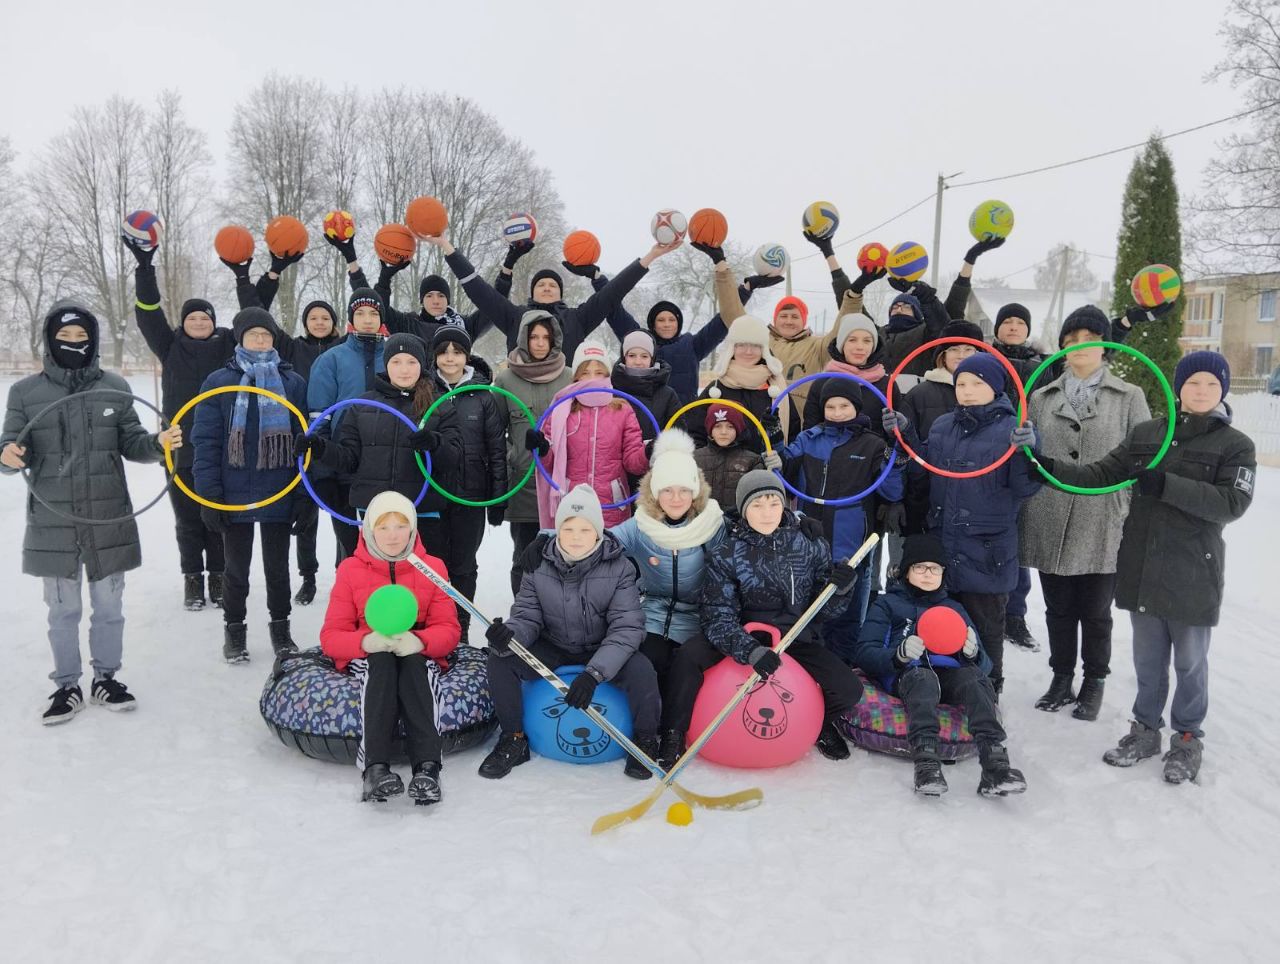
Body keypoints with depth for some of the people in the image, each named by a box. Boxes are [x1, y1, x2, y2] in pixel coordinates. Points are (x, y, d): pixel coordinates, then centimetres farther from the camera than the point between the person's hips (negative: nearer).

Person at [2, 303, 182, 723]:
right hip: (53, 521, 0)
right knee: (62, 608, 10)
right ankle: (67, 686, 24)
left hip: (109, 518, 1)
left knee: (109, 604, 11)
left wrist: (158, 443, -17)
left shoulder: (115, 387, 3)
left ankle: (106, 678, 26)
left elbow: (131, 443, 4)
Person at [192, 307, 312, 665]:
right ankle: (234, 629, 28)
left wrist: (306, 494, -3)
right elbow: (206, 441, -2)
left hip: (280, 495, 1)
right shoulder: (219, 382, 0)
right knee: (237, 567, 12)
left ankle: (280, 627, 28)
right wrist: (209, 494, -8)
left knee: (278, 565, 13)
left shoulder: (292, 382, 3)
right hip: (234, 496, -1)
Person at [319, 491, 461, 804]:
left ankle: (427, 766, -51)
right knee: (381, 662, -35)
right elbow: (330, 636, -3)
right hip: (365, 657, 0)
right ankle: (375, 767, -51)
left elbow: (449, 631, -3)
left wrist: (418, 641, -28)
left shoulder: (432, 567, 4)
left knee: (414, 663, -35)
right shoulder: (350, 569, 3)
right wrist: (366, 641, -27)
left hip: (419, 656, 0)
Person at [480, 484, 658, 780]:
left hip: (604, 653, -2)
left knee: (641, 670, -31)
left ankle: (645, 742, -2)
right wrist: (509, 635, -38)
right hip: (553, 650, 3)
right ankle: (513, 740, 0)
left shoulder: (618, 568, -18)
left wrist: (593, 673, -38)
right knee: (500, 658, -20)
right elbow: (527, 617, -11)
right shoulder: (538, 567, -11)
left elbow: (627, 629, -24)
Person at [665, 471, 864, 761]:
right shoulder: (725, 556, -13)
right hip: (743, 636, -2)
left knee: (849, 690, -14)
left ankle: (820, 723, 23)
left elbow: (823, 611, -1)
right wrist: (751, 650, -37)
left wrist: (840, 589, -24)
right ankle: (674, 733, -4)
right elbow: (719, 619, -19)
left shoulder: (811, 546, -7)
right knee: (687, 657, -28)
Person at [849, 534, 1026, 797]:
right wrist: (899, 654, -15)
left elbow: (984, 665, 22)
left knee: (975, 677, -32)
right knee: (923, 678, -38)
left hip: (949, 674, 3)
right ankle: (926, 763, -52)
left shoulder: (954, 609, 31)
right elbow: (864, 654, 6)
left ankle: (994, 763, -47)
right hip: (905, 674, -2)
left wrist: (973, 652, -4)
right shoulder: (888, 604, 21)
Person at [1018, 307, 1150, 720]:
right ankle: (1062, 678, 29)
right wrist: (1021, 520, 7)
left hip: (1103, 527, -2)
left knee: (1095, 613, 8)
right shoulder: (1041, 398, 10)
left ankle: (1094, 682, 27)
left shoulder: (1130, 398, 4)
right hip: (1050, 526, 2)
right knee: (1058, 610, 12)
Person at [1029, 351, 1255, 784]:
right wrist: (1052, 468, -14)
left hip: (1193, 573, -3)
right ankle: (1146, 728, 30)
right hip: (1141, 566, 3)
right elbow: (1100, 475, 2)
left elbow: (1233, 502, -15)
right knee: (1148, 657, 15)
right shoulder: (1144, 434, 5)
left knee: (1189, 660, 10)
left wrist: (1166, 485, -24)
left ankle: (1187, 737, 27)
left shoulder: (1235, 445, -4)